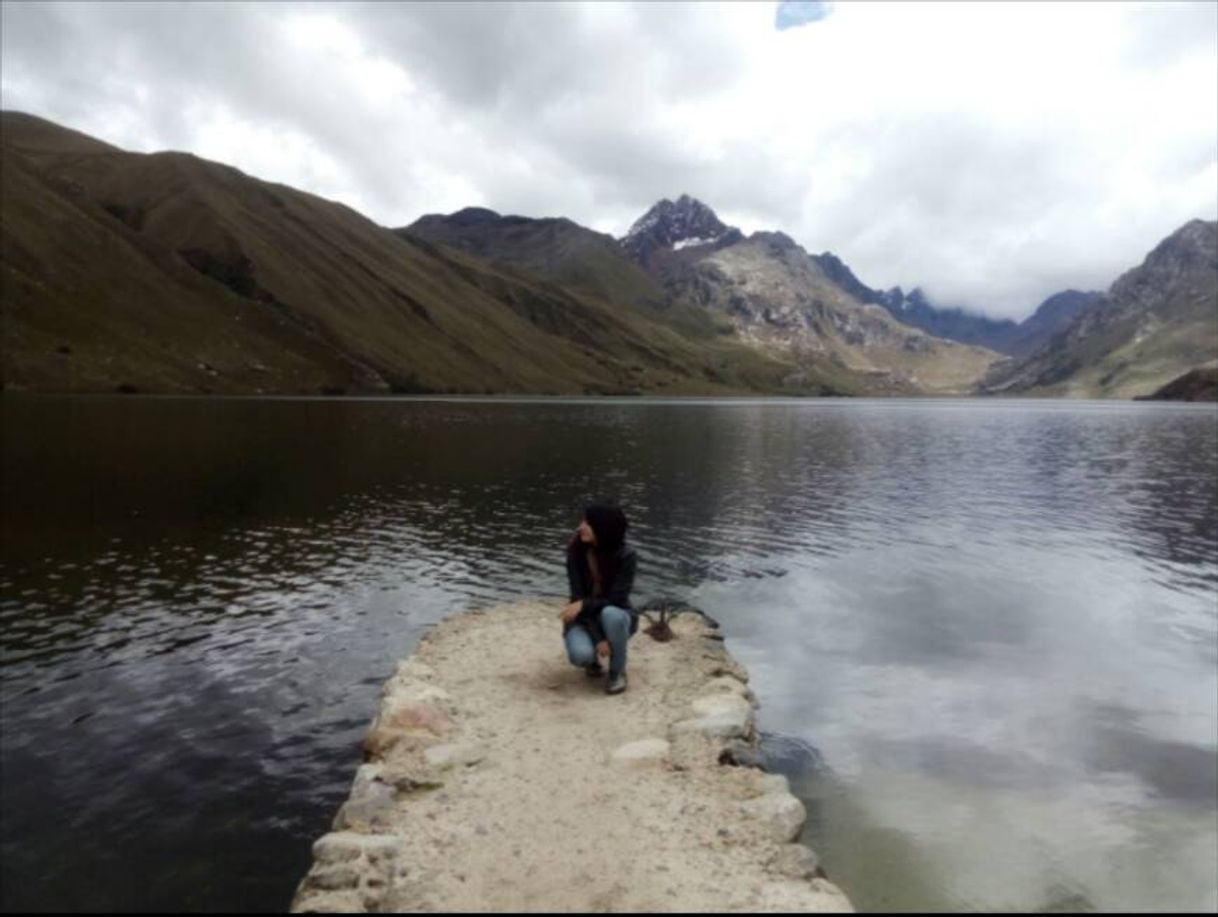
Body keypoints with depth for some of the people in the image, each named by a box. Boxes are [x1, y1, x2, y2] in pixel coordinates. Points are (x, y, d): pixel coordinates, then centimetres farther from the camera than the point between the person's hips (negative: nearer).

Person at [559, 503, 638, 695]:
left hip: (615, 616, 0)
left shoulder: (626, 555, -20)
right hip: (584, 618, 0)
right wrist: (597, 638, -27)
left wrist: (583, 605, -35)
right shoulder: (576, 552, -16)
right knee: (580, 654, -32)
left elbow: (617, 599, -22)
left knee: (610, 614, -37)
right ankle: (592, 659, 8)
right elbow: (577, 597, -18)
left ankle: (618, 671, -10)